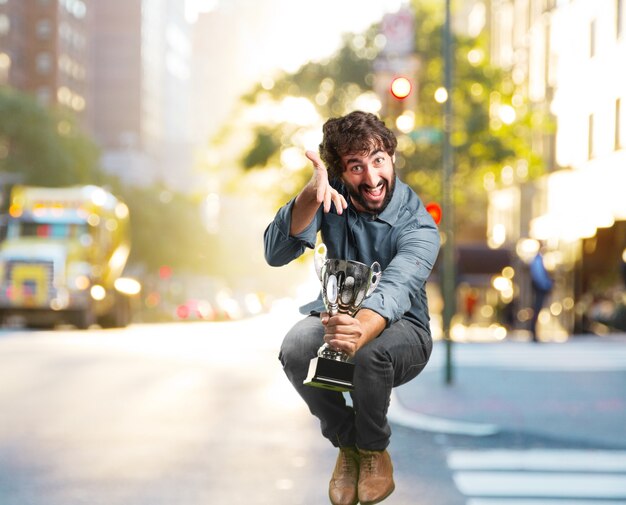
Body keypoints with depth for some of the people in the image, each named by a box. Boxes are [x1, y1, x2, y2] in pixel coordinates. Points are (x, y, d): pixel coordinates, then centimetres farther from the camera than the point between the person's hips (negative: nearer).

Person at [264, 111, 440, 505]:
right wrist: (310, 195, -40)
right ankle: (347, 445, -5)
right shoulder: (332, 198, -10)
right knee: (295, 350, -31)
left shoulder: (418, 225, -21)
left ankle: (374, 450, -7)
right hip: (336, 312, 3)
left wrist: (359, 332, -62)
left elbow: (395, 289, -40)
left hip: (400, 328, -3)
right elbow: (277, 254, -22)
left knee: (369, 352, -38)